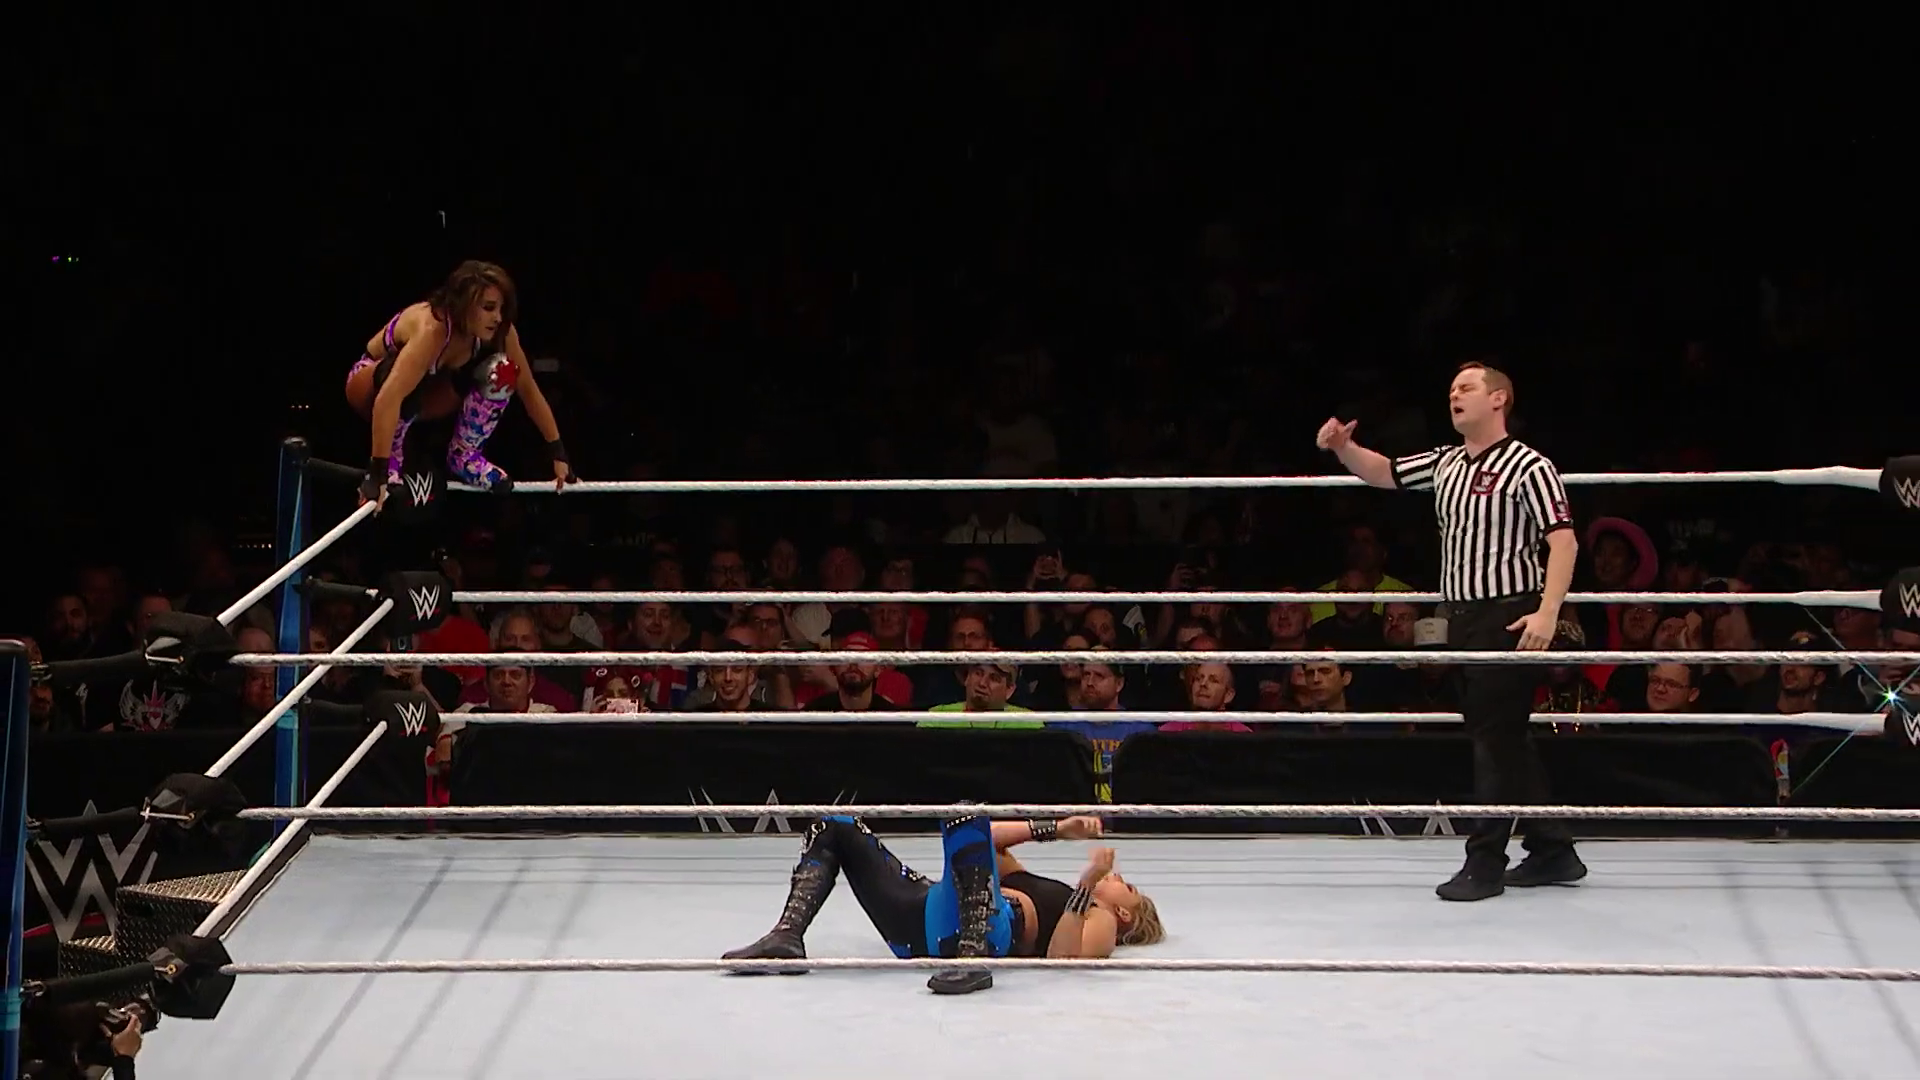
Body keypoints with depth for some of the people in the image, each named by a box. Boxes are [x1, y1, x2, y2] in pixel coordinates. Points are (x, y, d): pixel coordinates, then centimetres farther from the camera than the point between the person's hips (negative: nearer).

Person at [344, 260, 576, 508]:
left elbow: (529, 389, -11)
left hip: (425, 396, 5)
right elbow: (388, 398, -51)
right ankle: (392, 455, -18)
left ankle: (462, 455, -4)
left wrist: (557, 453, -13)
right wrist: (378, 473, -56)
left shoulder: (500, 331, -22)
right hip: (369, 382, -5)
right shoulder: (432, 328, -40)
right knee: (406, 382, -40)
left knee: (501, 371, -19)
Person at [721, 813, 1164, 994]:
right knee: (834, 828, 18)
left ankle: (973, 960, -42)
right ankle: (788, 936, -7)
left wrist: (1087, 883, -16)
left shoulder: (1100, 921, 14)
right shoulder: (1037, 888, 37)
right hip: (920, 922, 9)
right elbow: (991, 841, 38)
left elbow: (1061, 957, -9)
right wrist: (1054, 830, 31)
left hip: (990, 928, -8)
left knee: (967, 819, -33)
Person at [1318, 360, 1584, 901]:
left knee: (1497, 737, -6)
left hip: (1509, 617, -8)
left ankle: (1485, 861, -2)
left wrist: (1548, 612, -24)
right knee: (1502, 739, 12)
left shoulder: (1527, 466, -9)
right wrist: (1344, 448, -1)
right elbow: (1383, 473, 20)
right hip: (1463, 616, 8)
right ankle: (1552, 852, 21)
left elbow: (1564, 541, -14)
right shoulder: (1445, 464, 13)